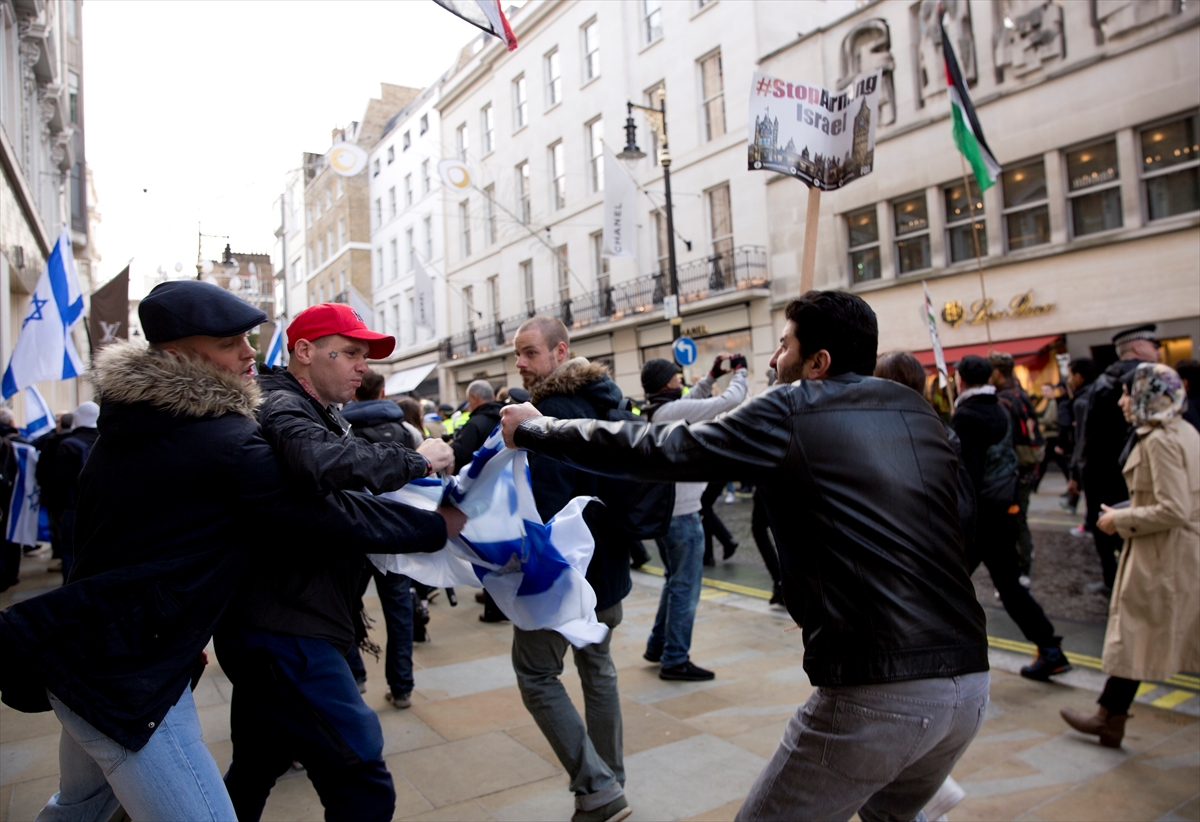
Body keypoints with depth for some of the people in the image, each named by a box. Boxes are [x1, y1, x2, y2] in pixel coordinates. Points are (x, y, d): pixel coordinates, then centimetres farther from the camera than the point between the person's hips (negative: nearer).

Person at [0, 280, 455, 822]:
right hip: (128, 679, -10)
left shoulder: (129, 426, 6)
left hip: (80, 654, 10)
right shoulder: (224, 443, -22)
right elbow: (338, 515, -20)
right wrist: (439, 526, -8)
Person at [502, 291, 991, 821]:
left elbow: (655, 451, -4)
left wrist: (534, 430, 8)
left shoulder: (791, 410, -6)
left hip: (875, 696, -7)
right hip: (970, 683, 7)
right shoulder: (919, 413, 12)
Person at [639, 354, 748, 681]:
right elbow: (731, 400, -17)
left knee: (674, 580, 21)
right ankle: (675, 660, 8)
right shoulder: (673, 410, -19)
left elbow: (688, 401, 21)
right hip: (682, 513, -9)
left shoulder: (651, 413, 7)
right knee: (685, 587, 0)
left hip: (661, 509, 9)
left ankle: (658, 646, 29)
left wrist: (712, 376, 13)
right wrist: (740, 372, -1)